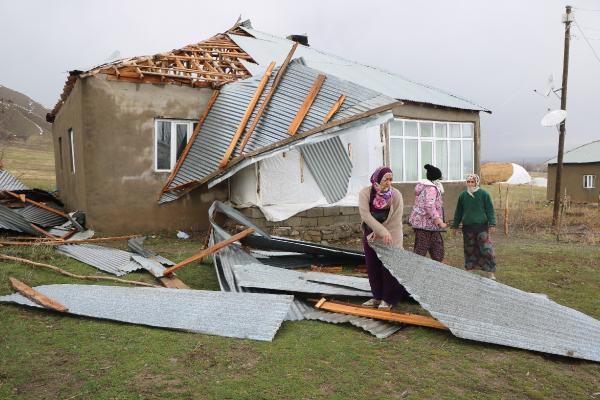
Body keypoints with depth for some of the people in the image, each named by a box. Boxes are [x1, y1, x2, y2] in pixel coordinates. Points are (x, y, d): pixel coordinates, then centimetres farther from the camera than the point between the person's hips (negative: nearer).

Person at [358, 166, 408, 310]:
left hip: (389, 235, -2)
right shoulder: (365, 193, -14)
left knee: (387, 266, -1)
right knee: (372, 266, 8)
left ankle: (388, 299, 14)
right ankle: (377, 296, 23)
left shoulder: (396, 194, -15)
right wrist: (383, 231, -31)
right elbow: (365, 215, -24)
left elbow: (396, 220, -15)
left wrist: (378, 234, -15)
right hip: (370, 235, 2)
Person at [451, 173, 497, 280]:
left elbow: (490, 210, -1)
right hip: (467, 227, 3)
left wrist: (492, 224, -9)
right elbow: (458, 212, 13)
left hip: (482, 226, -3)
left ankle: (491, 273, 3)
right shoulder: (463, 195, 7)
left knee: (486, 250, -5)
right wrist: (455, 225, 14)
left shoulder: (484, 194, -2)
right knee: (469, 250, 9)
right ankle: (469, 270, 19)